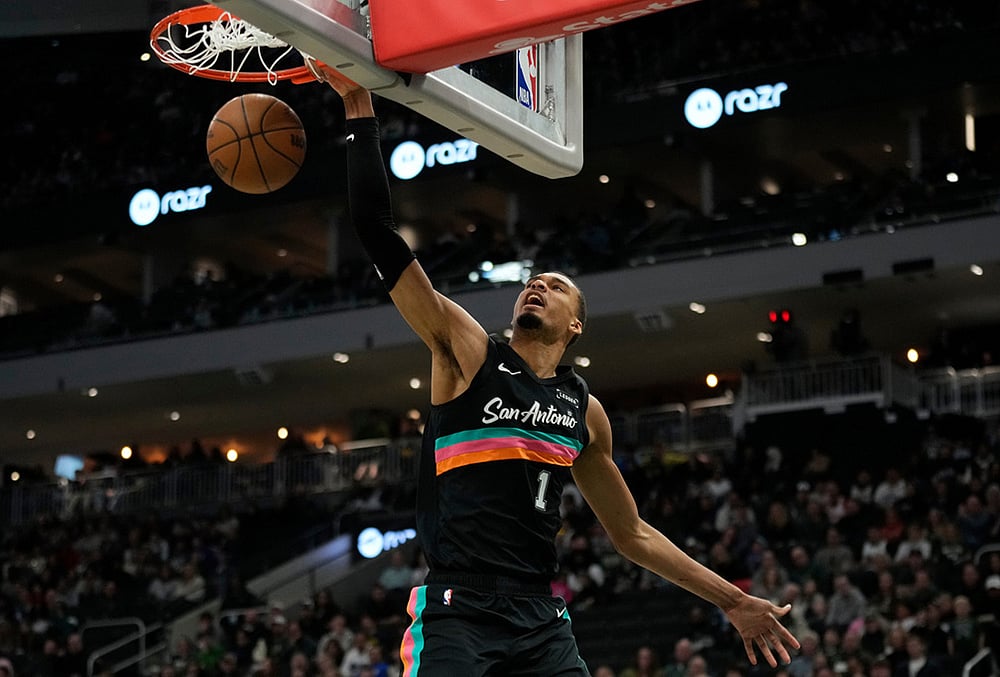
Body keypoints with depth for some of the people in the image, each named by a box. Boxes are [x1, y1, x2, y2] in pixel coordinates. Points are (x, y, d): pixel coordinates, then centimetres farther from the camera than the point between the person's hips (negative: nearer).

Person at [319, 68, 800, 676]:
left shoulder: (584, 410, 17)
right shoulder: (467, 351, 4)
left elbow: (631, 533, 26)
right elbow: (377, 230, -4)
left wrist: (732, 600, 23)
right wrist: (360, 109, -8)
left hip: (540, 620, 4)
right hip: (456, 609, -4)